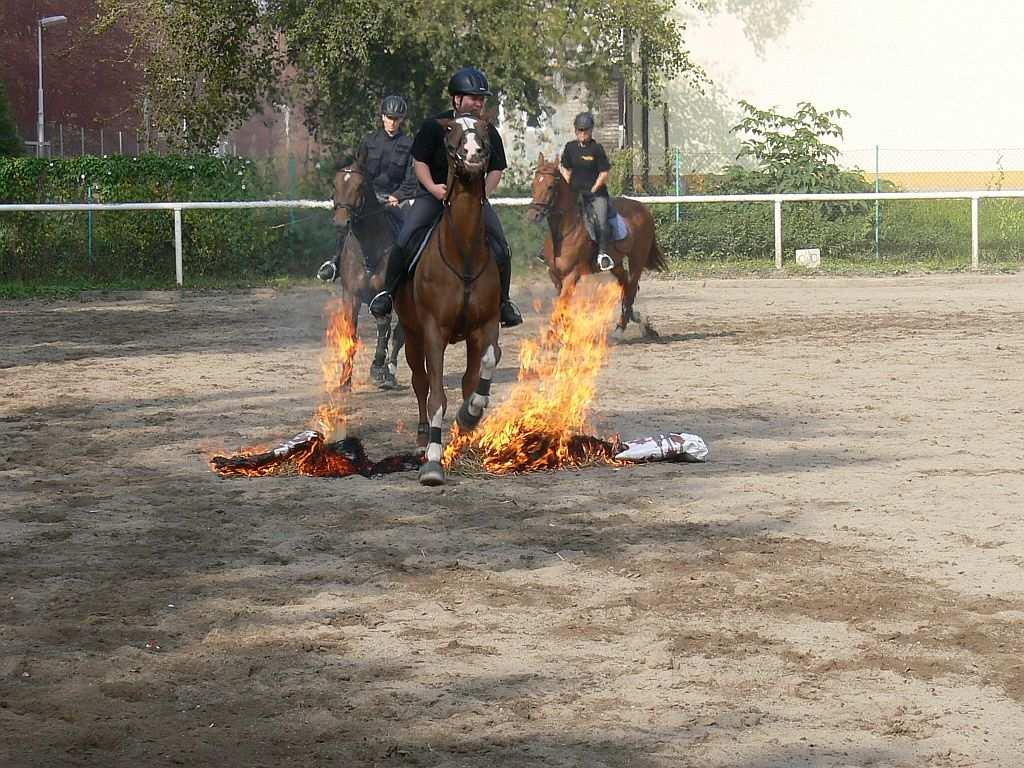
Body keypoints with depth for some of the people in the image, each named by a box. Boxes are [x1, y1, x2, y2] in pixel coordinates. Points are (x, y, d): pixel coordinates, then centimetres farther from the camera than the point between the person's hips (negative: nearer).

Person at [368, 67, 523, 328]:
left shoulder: (488, 132, -1)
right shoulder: (435, 126, -9)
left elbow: (496, 169, 6)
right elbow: (419, 161, -4)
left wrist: (484, 191, -12)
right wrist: (433, 188, -19)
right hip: (433, 195, -2)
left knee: (501, 249, -10)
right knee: (404, 242, -18)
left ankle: (503, 301, 9)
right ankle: (388, 292, 0)